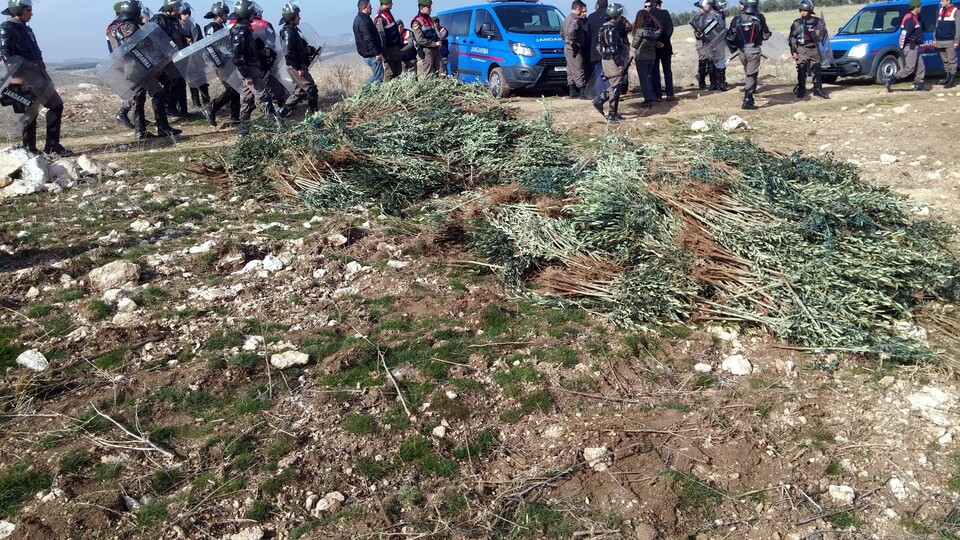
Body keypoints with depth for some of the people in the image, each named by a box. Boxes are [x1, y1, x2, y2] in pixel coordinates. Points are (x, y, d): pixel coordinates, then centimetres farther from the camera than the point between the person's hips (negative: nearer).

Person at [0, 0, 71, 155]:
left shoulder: (26, 29, 21)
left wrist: (43, 71, 25)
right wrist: (16, 75, -25)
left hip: (39, 74, 9)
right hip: (25, 77, -9)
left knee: (56, 105, 7)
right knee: (30, 112, -8)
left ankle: (52, 146, 10)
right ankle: (29, 150, -2)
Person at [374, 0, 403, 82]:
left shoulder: (388, 14, 13)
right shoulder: (380, 17, -17)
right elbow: (381, 36, -21)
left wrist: (400, 44, 22)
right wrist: (385, 53, -23)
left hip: (395, 48, 9)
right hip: (389, 50, -9)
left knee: (398, 72, 13)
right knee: (389, 74, -5)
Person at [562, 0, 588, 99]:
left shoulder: (567, 18, 17)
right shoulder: (575, 20, -16)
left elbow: (562, 31, 27)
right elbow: (571, 31, -32)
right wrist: (574, 42, -21)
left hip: (567, 48, 10)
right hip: (575, 50, -10)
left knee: (571, 72, 12)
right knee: (579, 71, -8)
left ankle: (573, 92, 16)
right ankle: (583, 92, -8)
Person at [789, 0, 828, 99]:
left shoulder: (816, 21, 5)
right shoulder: (797, 23, 3)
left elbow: (820, 36, 10)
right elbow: (792, 38, 2)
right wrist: (793, 52, -3)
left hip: (814, 49, 1)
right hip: (801, 50, -1)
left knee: (816, 70, 3)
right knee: (801, 71, -3)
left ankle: (818, 89, 10)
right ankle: (801, 90, 6)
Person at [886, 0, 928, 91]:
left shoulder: (916, 17, 17)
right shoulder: (909, 18, -16)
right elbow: (904, 33, -21)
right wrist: (901, 47, -20)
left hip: (915, 47, 10)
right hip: (910, 47, -10)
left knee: (920, 67, 10)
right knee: (909, 68, -14)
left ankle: (919, 85, 14)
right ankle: (889, 80, -16)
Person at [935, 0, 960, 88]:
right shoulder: (941, 11, 16)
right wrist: (935, 39, 15)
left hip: (950, 41, -6)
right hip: (940, 41, 6)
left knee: (951, 61, -4)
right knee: (945, 61, 11)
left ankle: (953, 79, -2)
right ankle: (948, 76, 19)